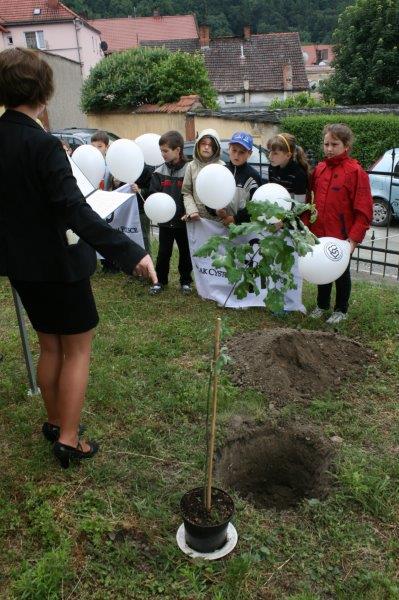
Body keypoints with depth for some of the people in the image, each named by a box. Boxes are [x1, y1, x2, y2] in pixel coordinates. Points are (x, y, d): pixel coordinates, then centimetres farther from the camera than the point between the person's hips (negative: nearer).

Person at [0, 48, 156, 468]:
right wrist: (130, 253, -36)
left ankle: (54, 422, 37)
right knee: (77, 350, 8)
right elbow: (76, 211, -31)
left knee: (50, 346, 21)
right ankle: (68, 439, 14)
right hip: (58, 264, -7)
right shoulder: (43, 145, -21)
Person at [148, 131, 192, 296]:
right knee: (163, 252, 8)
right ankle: (160, 280, 22)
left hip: (183, 220, -2)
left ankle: (185, 281, 26)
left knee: (185, 251, 11)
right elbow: (153, 194, 2)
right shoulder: (159, 172, 2)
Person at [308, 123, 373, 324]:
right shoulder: (319, 169, 5)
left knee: (341, 272, 11)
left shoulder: (355, 171, -12)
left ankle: (341, 309, 27)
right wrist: (307, 226, 4)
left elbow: (363, 210, -14)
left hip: (341, 236, -5)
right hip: (319, 233, 5)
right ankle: (322, 305, 35)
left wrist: (354, 237, -18)